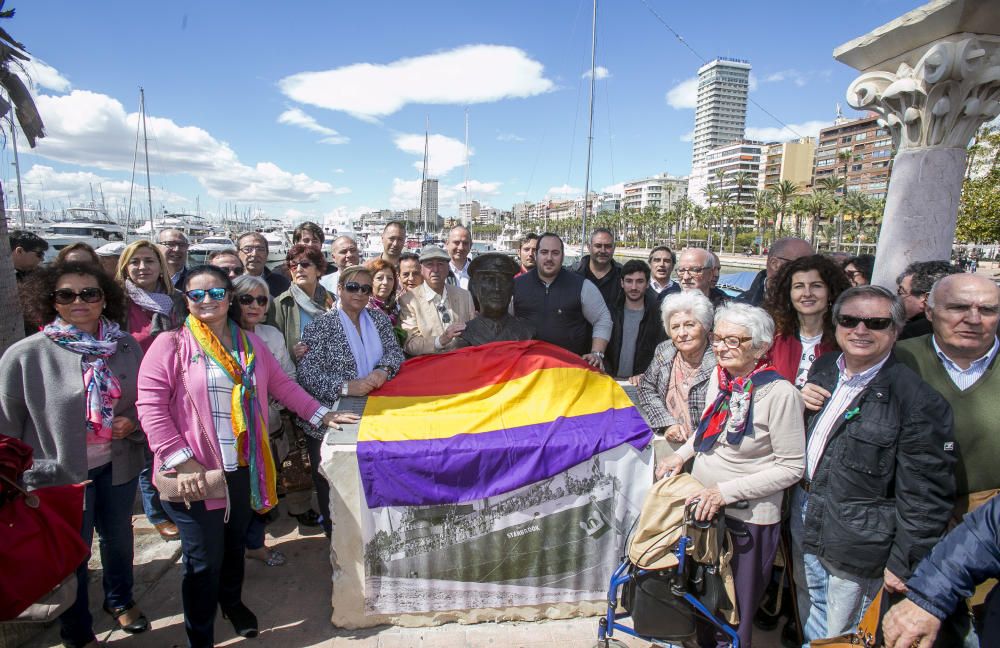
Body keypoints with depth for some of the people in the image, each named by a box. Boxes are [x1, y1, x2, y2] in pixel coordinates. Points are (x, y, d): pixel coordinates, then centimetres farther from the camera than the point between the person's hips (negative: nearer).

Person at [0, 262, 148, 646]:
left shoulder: (126, 347, -5)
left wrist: (134, 422, -11)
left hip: (118, 465, 3)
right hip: (62, 473, -3)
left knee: (119, 537, 23)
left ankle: (120, 600, 50)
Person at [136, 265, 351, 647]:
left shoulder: (249, 343, 7)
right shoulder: (171, 344, -9)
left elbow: (280, 384, 10)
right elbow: (151, 406, -13)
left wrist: (320, 414, 4)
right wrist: (181, 461, -18)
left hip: (243, 469, 5)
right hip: (195, 475, -5)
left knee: (234, 543, 23)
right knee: (204, 559, 6)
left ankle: (231, 601, 50)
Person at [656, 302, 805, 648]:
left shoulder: (780, 393, -21)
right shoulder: (719, 376, -2)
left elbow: (791, 467, -17)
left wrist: (727, 491, -22)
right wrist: (682, 454, -1)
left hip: (746, 519, -6)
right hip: (701, 506, 6)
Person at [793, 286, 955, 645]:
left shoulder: (918, 398, -20)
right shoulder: (824, 369, 1)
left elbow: (926, 495, -18)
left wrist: (904, 564, -14)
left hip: (857, 543, -6)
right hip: (804, 516, 6)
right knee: (811, 617, 26)